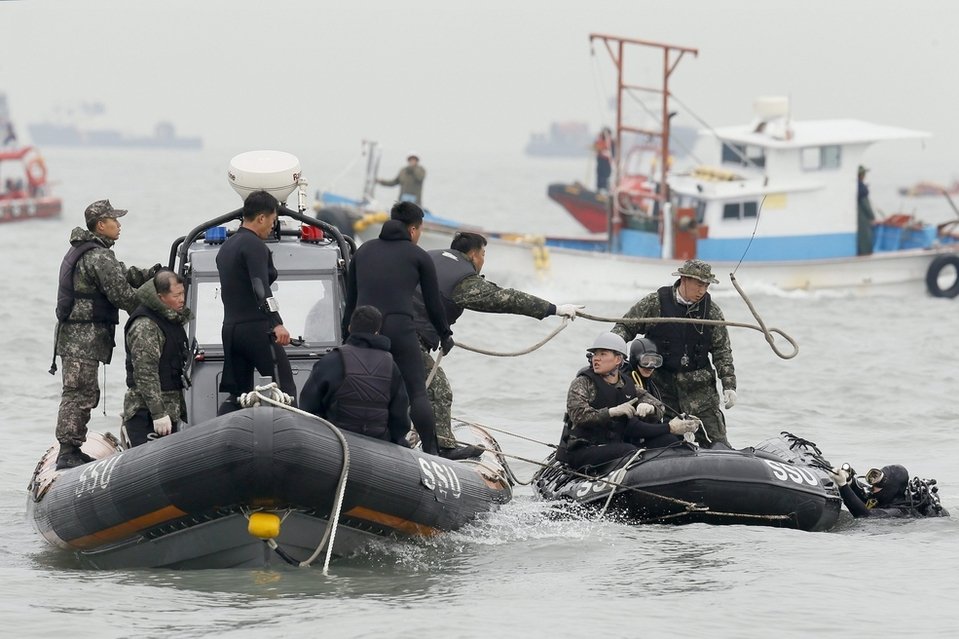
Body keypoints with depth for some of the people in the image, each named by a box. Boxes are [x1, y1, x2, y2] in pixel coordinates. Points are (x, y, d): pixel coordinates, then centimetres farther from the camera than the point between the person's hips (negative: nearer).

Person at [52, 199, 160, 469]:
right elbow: (121, 294, -19)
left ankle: (72, 450, 20)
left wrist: (150, 275, 7)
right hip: (84, 337, -11)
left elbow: (122, 274, 19)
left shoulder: (82, 251, 18)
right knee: (79, 394, -10)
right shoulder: (99, 257, -16)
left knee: (86, 394, 16)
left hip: (72, 334, 11)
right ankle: (68, 452, -12)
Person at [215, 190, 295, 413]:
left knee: (237, 395, 11)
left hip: (231, 328, 9)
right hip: (256, 328, -9)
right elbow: (261, 288, -23)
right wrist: (277, 323, -32)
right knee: (285, 390, -6)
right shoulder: (254, 245, -10)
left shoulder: (226, 247, 20)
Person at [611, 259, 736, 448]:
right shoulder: (655, 303, -4)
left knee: (715, 440, -5)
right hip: (661, 382, -1)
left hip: (698, 385, 1)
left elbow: (722, 350, 6)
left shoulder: (710, 310, 2)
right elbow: (626, 326, 7)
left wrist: (729, 385, -2)